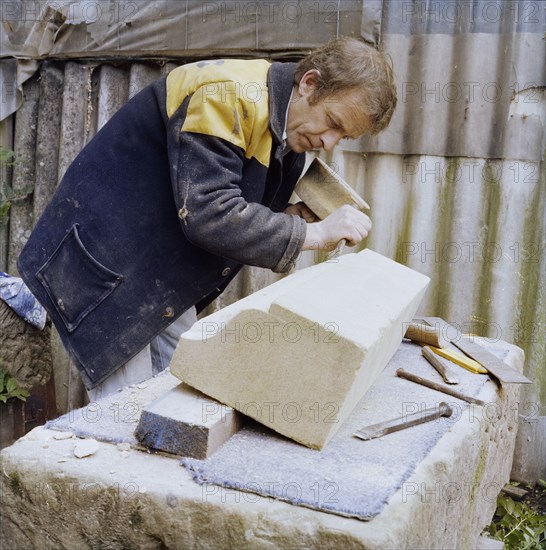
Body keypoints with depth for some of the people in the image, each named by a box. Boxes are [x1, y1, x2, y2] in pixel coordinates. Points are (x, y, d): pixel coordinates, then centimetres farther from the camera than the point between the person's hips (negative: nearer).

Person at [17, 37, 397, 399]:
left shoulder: (289, 135, 4)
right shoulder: (229, 95, -24)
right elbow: (208, 215, -32)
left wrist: (284, 220, -8)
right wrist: (312, 234, -26)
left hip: (164, 280, 9)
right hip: (105, 263, -9)